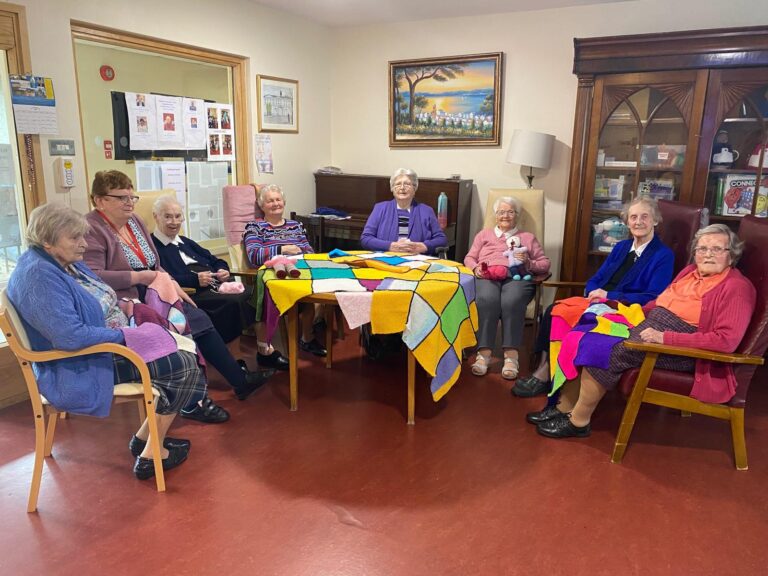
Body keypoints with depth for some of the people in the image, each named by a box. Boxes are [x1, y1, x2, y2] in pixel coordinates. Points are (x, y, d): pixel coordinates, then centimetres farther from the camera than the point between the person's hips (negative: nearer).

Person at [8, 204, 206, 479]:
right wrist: (125, 335, -22)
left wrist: (123, 305, 0)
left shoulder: (65, 262, 7)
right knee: (185, 365, -11)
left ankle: (146, 437, 14)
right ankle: (151, 454, 3)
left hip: (108, 341, 10)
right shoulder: (39, 276, -24)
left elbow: (96, 304, 20)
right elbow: (70, 336, -33)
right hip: (80, 368, -10)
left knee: (180, 354, 6)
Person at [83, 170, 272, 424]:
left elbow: (154, 267, 20)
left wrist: (173, 285, 4)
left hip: (152, 297, 8)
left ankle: (240, 379, 1)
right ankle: (192, 401, -8)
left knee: (199, 319, -9)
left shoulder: (134, 221, 15)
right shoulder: (91, 230, -11)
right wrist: (137, 277, -21)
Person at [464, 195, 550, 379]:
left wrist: (528, 263, -2)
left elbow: (545, 264, 20)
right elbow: (469, 258, 22)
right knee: (487, 300, -37)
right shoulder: (484, 234, 33)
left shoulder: (528, 237, 29)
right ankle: (484, 352, -37)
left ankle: (511, 355, -37)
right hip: (487, 276, 1)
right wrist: (476, 267, -1)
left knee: (512, 302, -37)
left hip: (516, 277, 0)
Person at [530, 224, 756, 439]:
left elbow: (726, 340, -20)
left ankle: (578, 422, -11)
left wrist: (664, 338, -24)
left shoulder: (737, 287, -8)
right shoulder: (691, 271, 16)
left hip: (681, 348, -8)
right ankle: (564, 407, -3)